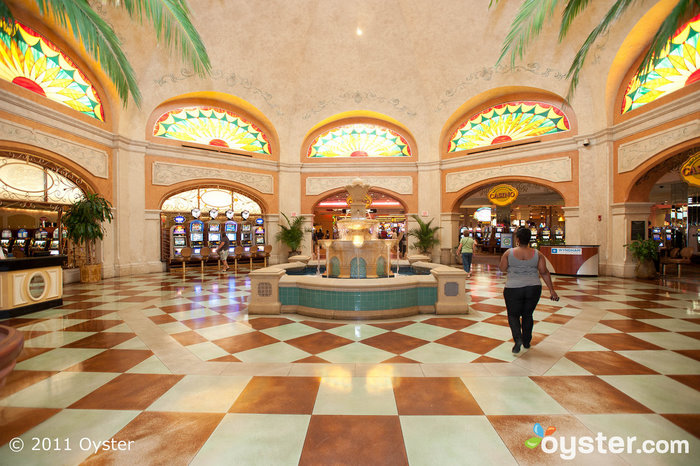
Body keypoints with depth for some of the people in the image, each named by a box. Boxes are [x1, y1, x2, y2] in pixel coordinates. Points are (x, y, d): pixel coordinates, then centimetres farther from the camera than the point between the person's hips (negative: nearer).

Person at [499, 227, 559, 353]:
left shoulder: (509, 253, -8)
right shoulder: (537, 254, -1)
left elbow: (502, 268, 0)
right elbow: (544, 272, -2)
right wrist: (552, 290, 2)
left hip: (513, 289, -3)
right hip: (533, 288, 3)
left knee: (513, 315, 11)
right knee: (527, 315, 18)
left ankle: (518, 338, -9)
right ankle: (526, 341, 26)